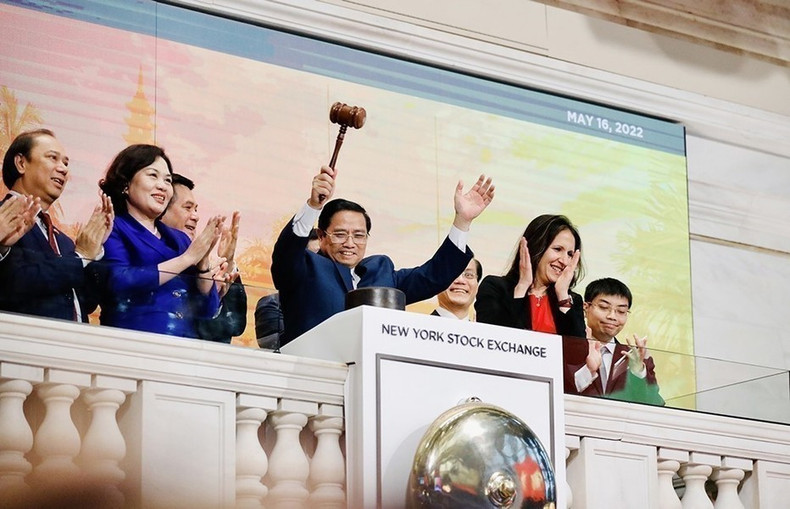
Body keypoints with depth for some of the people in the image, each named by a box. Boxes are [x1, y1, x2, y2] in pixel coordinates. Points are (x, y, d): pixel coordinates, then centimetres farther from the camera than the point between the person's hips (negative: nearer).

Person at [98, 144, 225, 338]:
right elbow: (119, 282, -14)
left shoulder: (179, 239, 19)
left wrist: (204, 260, -2)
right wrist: (187, 258, -8)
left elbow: (207, 310, 14)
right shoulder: (111, 229, 5)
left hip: (185, 344, 5)